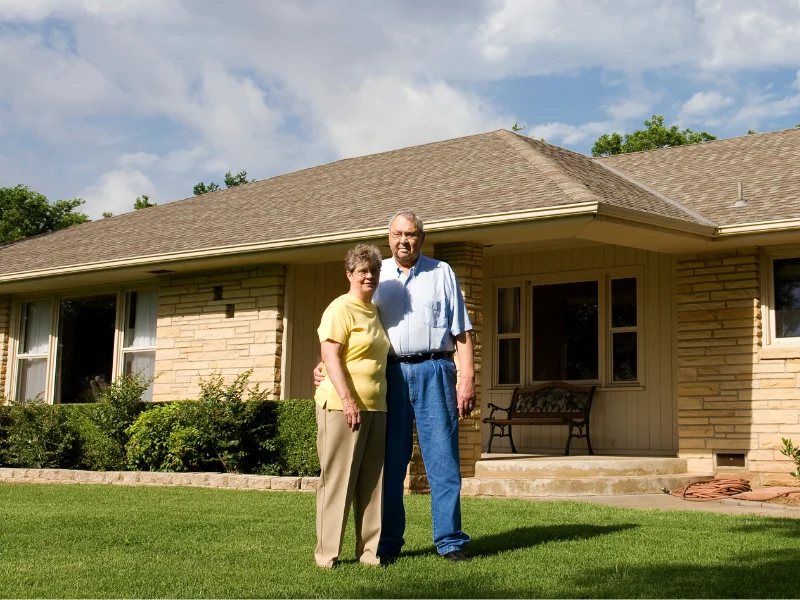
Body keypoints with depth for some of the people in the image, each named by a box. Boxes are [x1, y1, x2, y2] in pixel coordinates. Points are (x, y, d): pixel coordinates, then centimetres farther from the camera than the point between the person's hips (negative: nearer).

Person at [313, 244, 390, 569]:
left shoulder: (375, 311, 18)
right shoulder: (341, 308, -7)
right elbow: (330, 355, -14)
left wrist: (374, 402, 17)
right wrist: (347, 399, -22)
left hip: (375, 407, 8)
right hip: (342, 406, -8)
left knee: (371, 481, 9)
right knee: (338, 479, -4)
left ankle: (369, 549, 17)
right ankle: (327, 553, 3)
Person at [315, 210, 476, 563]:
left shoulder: (441, 273, 11)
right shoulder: (376, 276, 14)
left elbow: (461, 331, 7)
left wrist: (468, 379, -2)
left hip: (433, 372, -1)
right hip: (390, 374, 2)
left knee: (443, 458, -3)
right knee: (388, 461, 3)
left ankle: (450, 541, 4)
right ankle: (387, 543, 11)